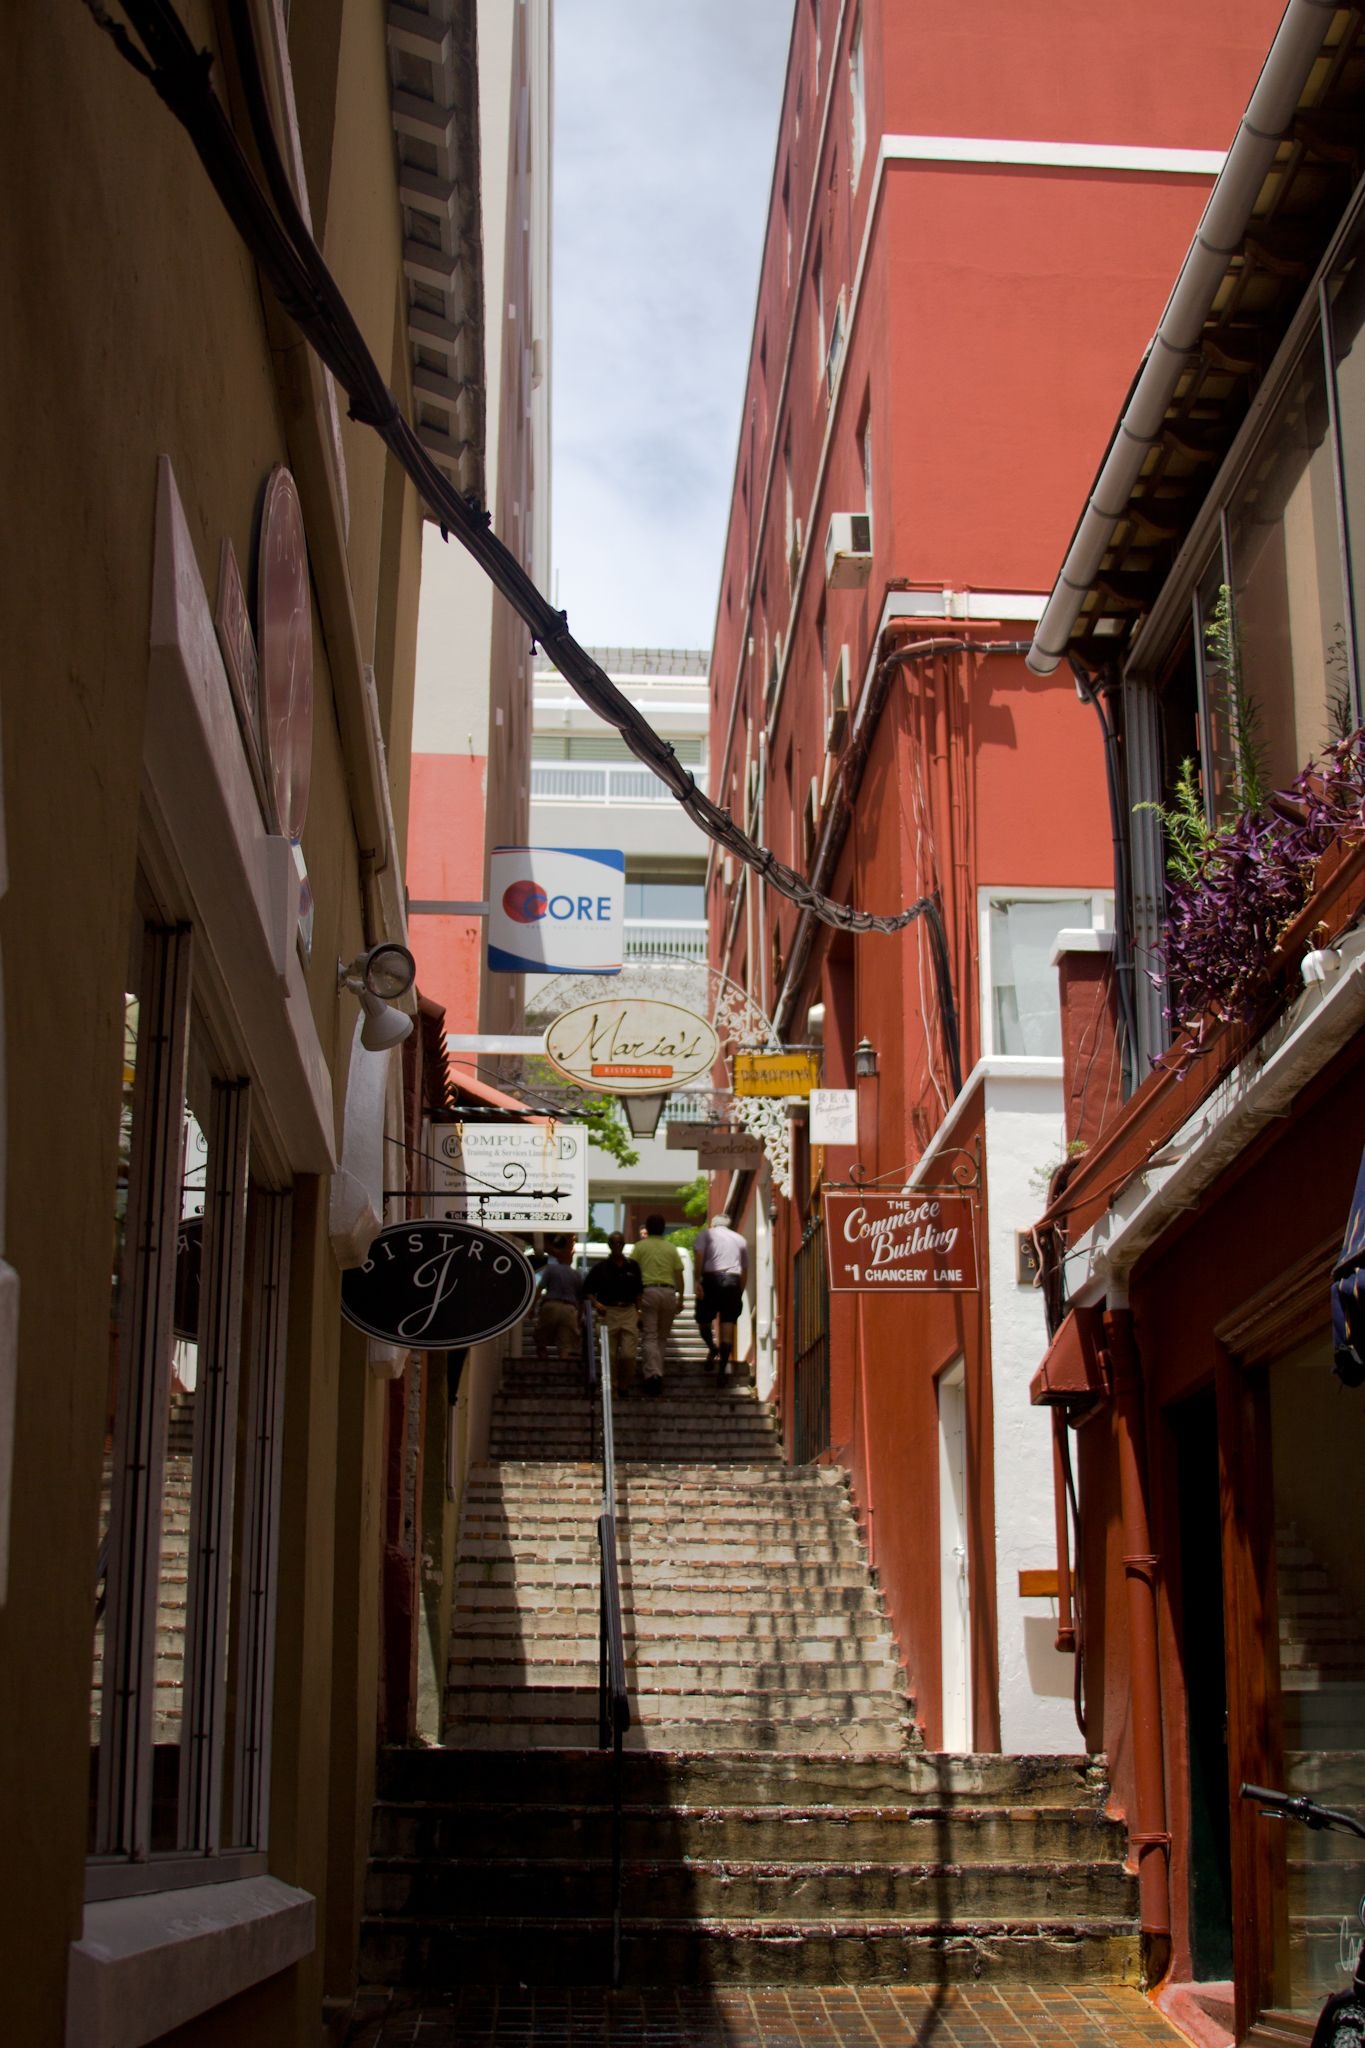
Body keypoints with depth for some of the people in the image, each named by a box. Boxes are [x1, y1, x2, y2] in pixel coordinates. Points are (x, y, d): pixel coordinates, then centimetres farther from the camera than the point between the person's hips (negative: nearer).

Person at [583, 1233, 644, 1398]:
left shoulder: (632, 1266, 9)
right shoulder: (601, 1267, 3)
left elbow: (638, 1292, 15)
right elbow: (587, 1289, 7)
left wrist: (638, 1312, 8)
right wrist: (596, 1304, -8)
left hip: (629, 1311, 1)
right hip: (608, 1312, -1)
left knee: (628, 1354, -6)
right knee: (611, 1355, 2)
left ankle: (625, 1387, 10)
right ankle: (612, 1388, 11)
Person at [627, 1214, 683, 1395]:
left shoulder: (640, 1247, 6)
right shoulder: (671, 1248, 12)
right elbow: (679, 1276, 10)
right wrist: (680, 1298, 17)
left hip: (648, 1291, -2)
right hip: (668, 1293, 2)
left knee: (650, 1337, -5)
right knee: (662, 1337, 13)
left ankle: (653, 1374, -20)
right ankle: (659, 1372, 12)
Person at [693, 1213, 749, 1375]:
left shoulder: (705, 1234, 13)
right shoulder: (740, 1239, 24)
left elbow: (698, 1256, -5)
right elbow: (745, 1270, 21)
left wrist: (697, 1281, -10)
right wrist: (740, 1293, 24)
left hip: (711, 1278, -3)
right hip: (734, 1281, 3)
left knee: (703, 1318, 16)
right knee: (728, 1324, 1)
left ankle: (712, 1348, -6)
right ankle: (722, 1369, -3)